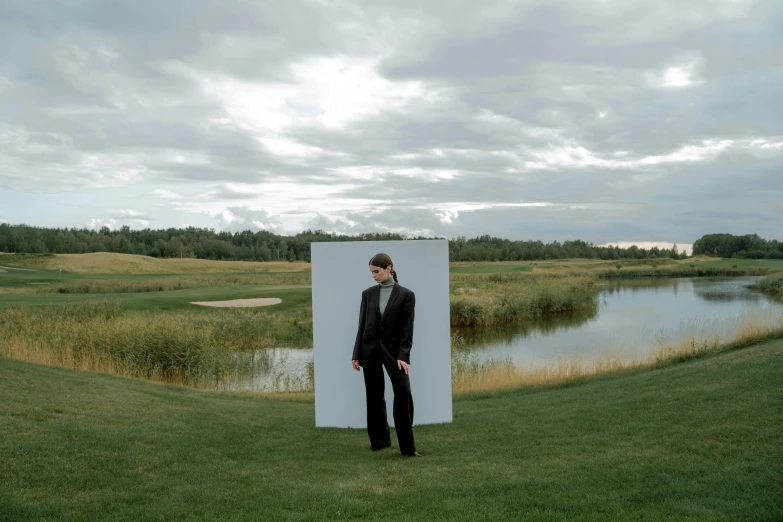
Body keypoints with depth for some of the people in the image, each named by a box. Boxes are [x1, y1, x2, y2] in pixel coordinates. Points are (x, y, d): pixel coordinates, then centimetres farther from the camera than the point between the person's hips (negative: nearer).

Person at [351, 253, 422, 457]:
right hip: (370, 350, 3)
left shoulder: (406, 294, -4)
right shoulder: (368, 294, 5)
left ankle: (407, 447, -5)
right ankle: (380, 440, 22)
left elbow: (407, 329, -6)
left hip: (393, 351, -3)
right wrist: (356, 354, 4)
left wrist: (403, 356, -14)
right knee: (374, 397, 8)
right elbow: (362, 325, 7)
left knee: (404, 393, -13)